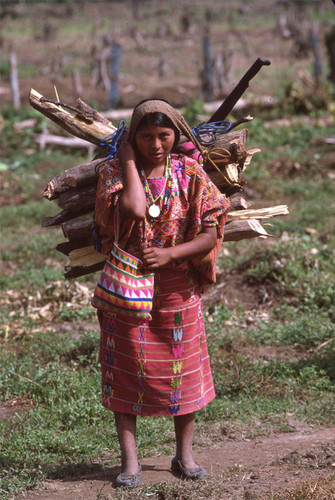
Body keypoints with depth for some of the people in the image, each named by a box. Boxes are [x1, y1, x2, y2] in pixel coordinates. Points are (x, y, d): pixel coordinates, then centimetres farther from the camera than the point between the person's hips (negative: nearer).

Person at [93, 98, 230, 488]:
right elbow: (133, 209, -26)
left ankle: (184, 455, 23)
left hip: (177, 287, 1)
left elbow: (212, 232, -6)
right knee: (126, 370, 2)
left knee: (183, 371, 8)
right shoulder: (114, 171, -6)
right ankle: (130, 461, 11)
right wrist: (128, 159, -18)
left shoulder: (189, 173, -3)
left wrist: (170, 254, -20)